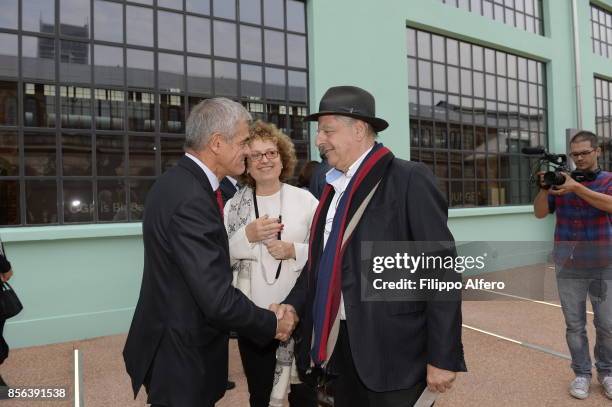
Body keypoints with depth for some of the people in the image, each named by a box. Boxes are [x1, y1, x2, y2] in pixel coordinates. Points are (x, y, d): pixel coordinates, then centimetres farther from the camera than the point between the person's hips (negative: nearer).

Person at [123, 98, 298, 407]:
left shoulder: (178, 182, 4)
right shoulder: (191, 200, -27)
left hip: (178, 344, 9)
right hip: (181, 355, -9)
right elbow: (218, 299, -28)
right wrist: (272, 325, -14)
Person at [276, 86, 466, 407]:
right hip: (340, 348, 7)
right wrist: (294, 303, -1)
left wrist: (443, 357, -13)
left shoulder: (409, 180, -11)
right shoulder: (334, 187, 10)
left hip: (392, 353, -6)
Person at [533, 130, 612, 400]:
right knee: (574, 325, 5)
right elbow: (540, 213, -1)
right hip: (568, 267, 1)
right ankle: (581, 373, 17)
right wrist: (544, 188, -18)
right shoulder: (561, 180, 6)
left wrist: (576, 188, -28)